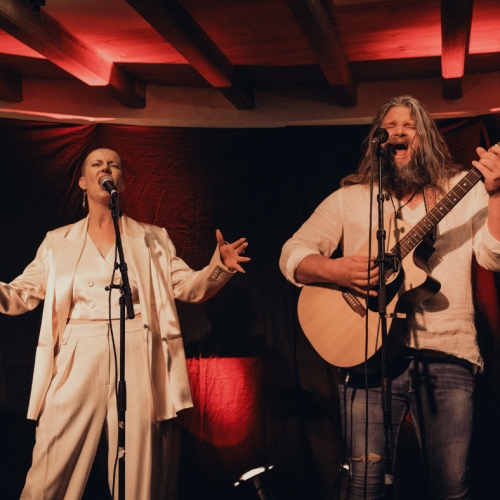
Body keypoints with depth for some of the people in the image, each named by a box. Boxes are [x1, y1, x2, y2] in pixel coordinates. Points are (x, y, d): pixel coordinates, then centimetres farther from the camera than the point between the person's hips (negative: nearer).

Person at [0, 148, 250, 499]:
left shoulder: (152, 239, 13)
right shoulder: (58, 242, 15)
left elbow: (191, 287, 8)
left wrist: (219, 267, -12)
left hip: (137, 358, 0)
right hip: (77, 362, 1)